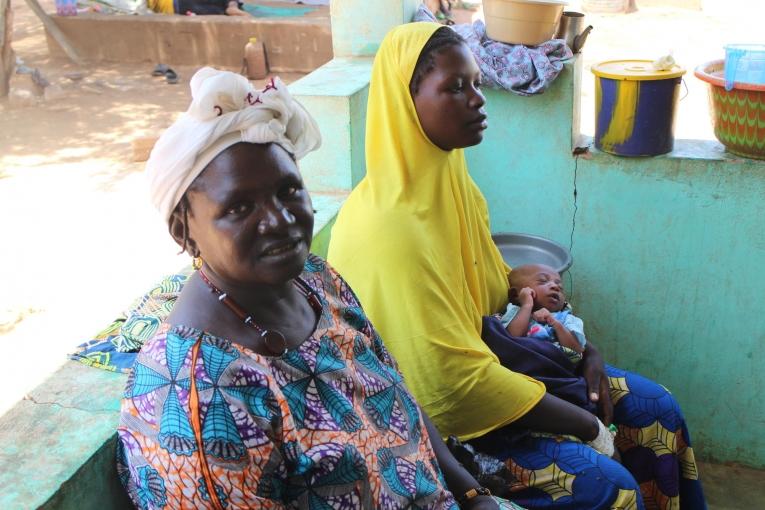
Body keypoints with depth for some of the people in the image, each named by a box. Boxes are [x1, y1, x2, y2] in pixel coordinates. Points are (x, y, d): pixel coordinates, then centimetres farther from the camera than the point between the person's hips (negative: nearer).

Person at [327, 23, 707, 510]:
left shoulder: (450, 177, -1)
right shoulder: (388, 227, -30)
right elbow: (453, 380, -28)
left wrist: (582, 348, 2)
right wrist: (584, 425, -18)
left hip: (489, 355, 9)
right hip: (439, 421, -8)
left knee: (655, 406, 6)